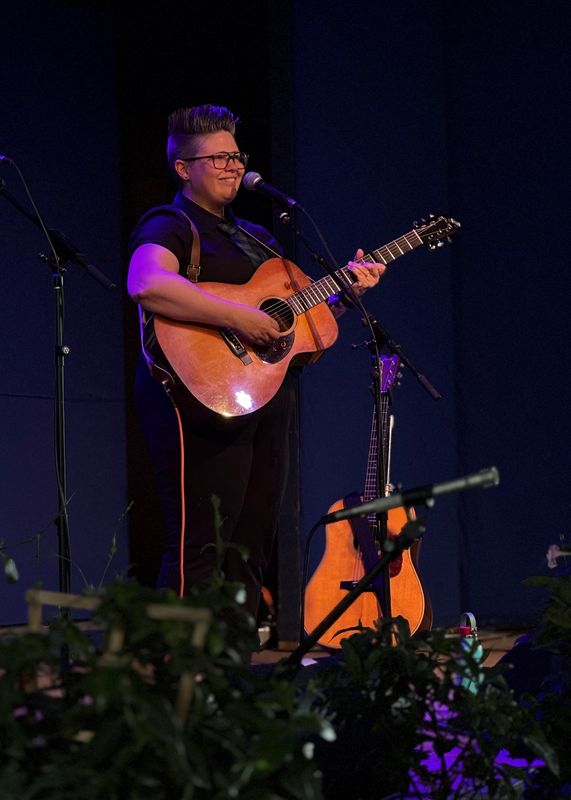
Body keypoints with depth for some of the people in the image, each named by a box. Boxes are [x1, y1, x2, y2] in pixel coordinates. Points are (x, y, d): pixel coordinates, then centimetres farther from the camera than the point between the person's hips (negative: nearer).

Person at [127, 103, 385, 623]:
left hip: (268, 402, 9)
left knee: (250, 552, 8)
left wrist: (347, 290, 10)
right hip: (206, 401, -9)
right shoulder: (170, 227, -4)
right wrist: (238, 317, -27)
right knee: (199, 549, -13)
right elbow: (146, 286, -27)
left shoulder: (256, 238, 23)